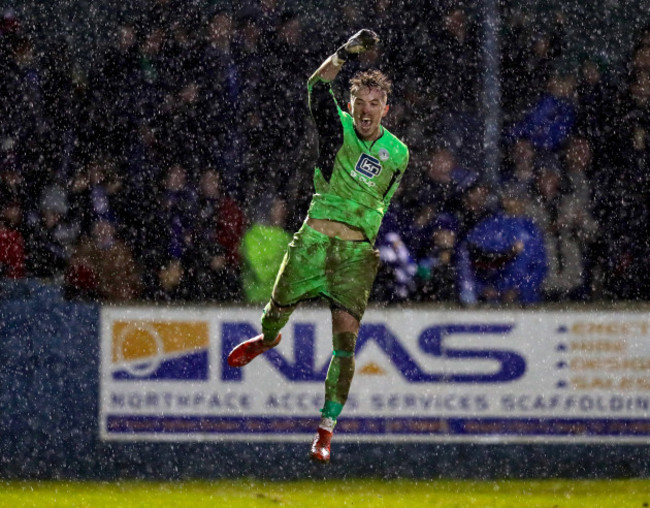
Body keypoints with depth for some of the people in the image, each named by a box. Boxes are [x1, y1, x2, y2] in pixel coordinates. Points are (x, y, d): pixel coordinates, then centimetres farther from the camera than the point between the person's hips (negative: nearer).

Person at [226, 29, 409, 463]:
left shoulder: (397, 153, 5)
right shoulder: (337, 126, -2)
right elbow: (317, 88, -19)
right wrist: (346, 53, -32)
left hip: (357, 252, 0)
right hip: (314, 239, 0)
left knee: (346, 339, -12)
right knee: (278, 310, 14)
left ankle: (327, 429, -7)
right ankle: (268, 339, 54)